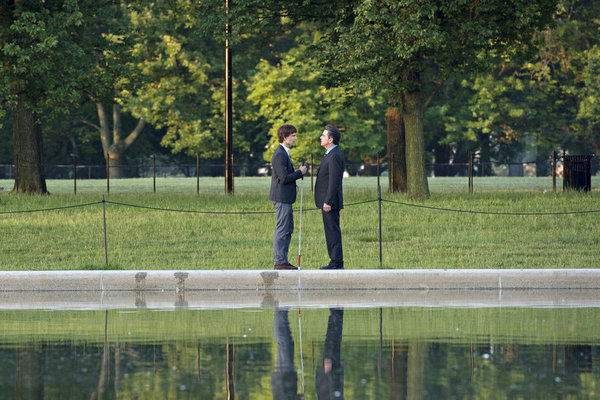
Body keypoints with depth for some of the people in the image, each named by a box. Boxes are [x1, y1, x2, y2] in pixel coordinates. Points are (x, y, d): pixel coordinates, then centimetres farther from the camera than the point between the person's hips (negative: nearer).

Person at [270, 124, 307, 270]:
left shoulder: (284, 153, 16)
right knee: (282, 230, -7)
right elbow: (284, 177, -23)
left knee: (288, 230, 14)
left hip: (286, 197, 11)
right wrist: (300, 172, -11)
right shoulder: (280, 154, -17)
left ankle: (283, 261, 18)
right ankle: (279, 262, -4)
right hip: (281, 197, -11)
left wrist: (294, 186, 10)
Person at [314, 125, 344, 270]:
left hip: (330, 201, -11)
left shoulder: (335, 156, -17)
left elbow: (334, 181, -22)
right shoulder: (332, 153, 15)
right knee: (331, 230, 12)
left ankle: (337, 262, -5)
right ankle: (335, 261, 16)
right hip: (327, 200, 11)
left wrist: (328, 202, -23)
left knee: (333, 230, -7)